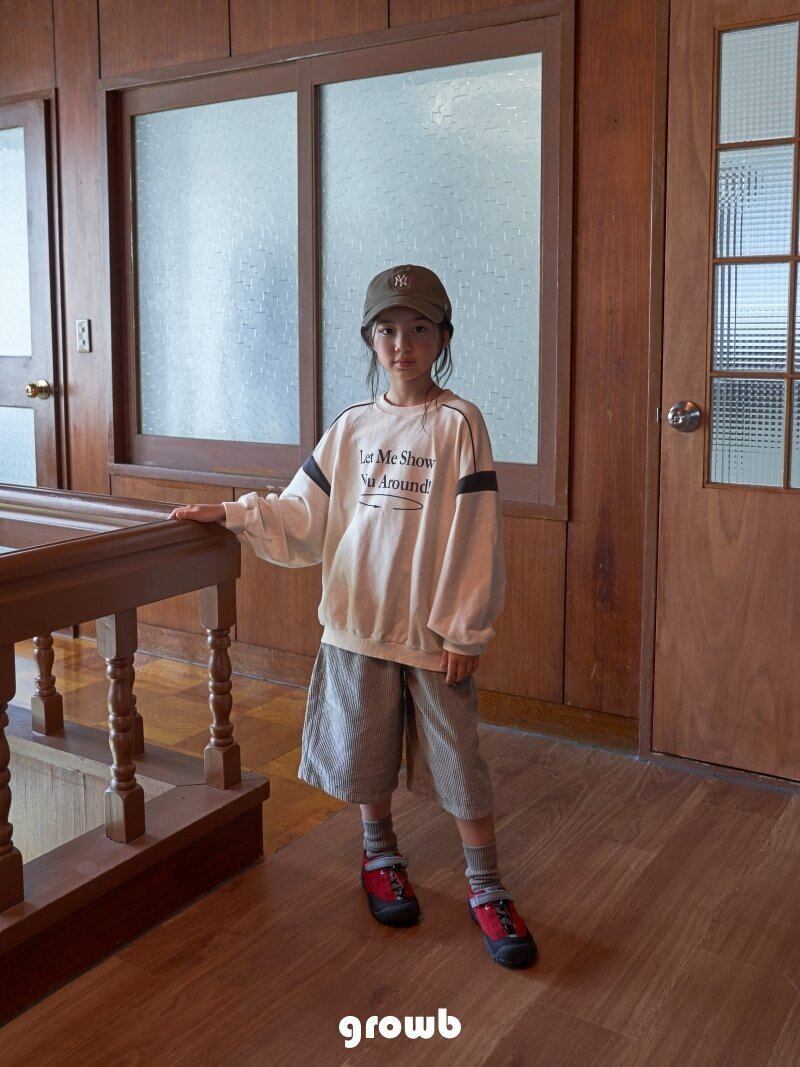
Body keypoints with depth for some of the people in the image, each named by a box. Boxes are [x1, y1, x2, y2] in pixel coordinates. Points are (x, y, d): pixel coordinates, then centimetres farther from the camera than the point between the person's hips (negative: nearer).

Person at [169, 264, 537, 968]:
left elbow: (475, 537, -10)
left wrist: (465, 631, -11)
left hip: (434, 631, -3)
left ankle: (487, 889, 23)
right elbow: (303, 515, 9)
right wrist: (233, 515, -2)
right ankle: (381, 857, 40)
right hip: (357, 623, 4)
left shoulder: (458, 423, -8)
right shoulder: (351, 427, 5)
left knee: (458, 759, 6)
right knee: (366, 752, 16)